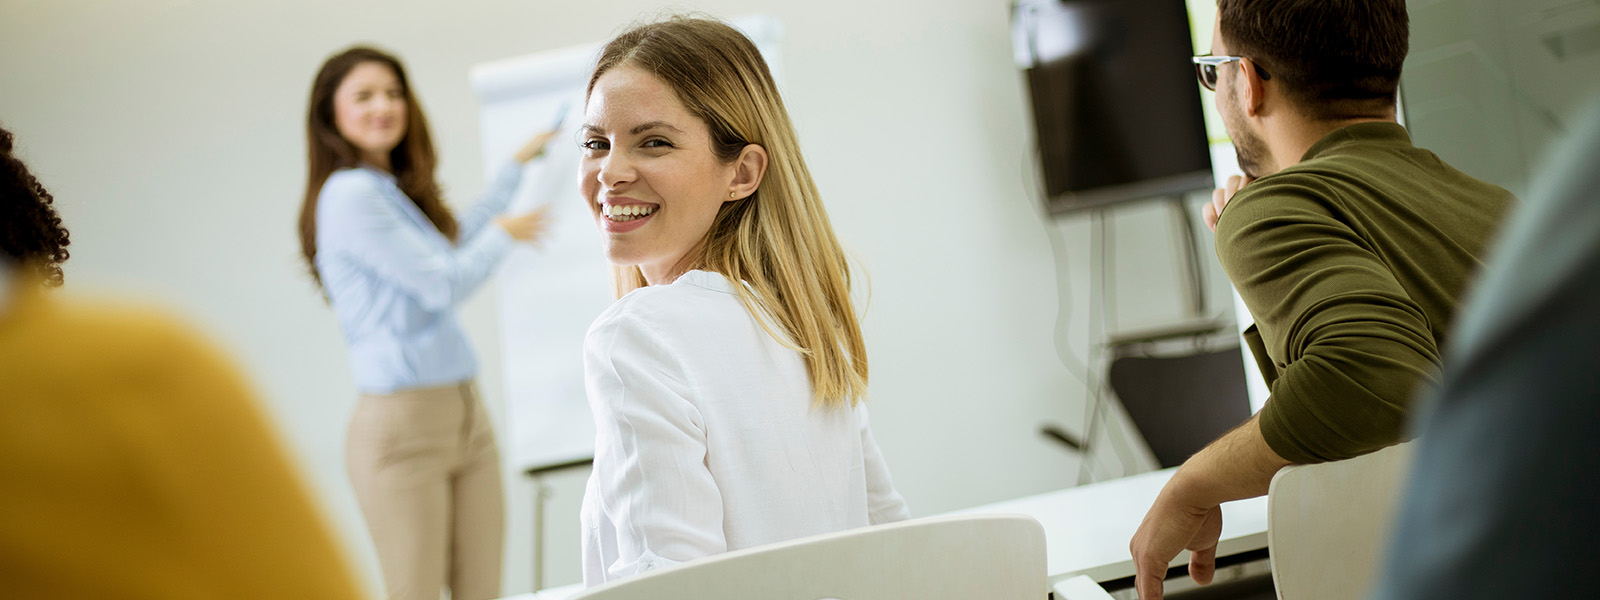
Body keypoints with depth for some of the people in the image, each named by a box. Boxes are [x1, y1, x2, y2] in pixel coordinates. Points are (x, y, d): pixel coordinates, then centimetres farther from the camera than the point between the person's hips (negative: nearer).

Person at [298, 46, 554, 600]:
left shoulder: (398, 191, 16)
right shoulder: (349, 194, -11)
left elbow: (454, 240, 34)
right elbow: (444, 284, -12)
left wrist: (518, 166, 40)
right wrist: (503, 233, 6)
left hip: (465, 414, 8)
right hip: (403, 423, -8)